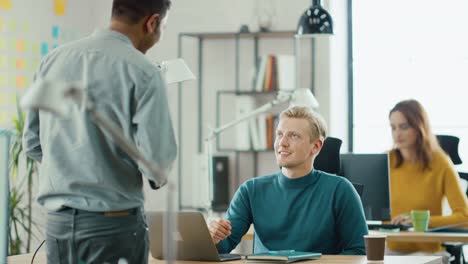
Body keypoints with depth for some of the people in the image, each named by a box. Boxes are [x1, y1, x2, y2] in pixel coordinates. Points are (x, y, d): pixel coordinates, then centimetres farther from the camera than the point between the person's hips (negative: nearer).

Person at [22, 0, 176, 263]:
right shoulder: (143, 73, -11)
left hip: (58, 221, 5)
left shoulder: (53, 59, 5)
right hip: (114, 223, -5)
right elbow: (157, 163, -14)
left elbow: (33, 144, 11)